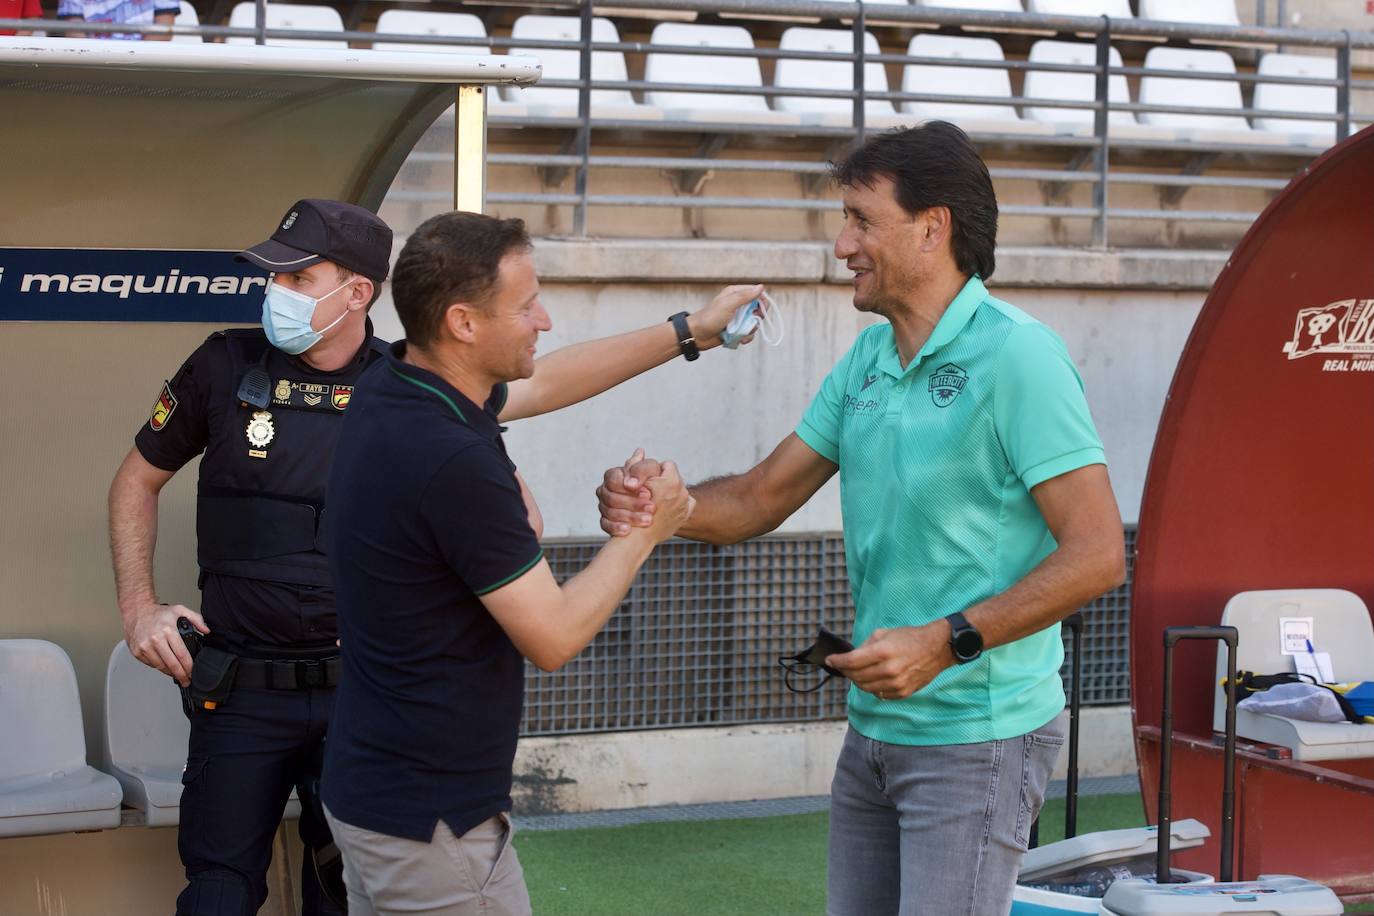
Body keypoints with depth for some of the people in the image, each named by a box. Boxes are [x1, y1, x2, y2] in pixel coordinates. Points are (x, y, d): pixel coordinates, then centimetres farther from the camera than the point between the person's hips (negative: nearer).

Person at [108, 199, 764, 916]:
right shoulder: (227, 366, -2)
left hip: (364, 692, 1)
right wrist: (139, 607, 1)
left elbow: (545, 385, 2)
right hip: (245, 691, -1)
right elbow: (138, 479, 11)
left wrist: (692, 330, -2)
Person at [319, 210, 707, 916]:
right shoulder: (456, 465, -27)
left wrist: (687, 332, 22)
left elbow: (547, 381, 20)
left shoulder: (386, 393, 2)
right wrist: (645, 531, -4)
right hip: (430, 820, -10)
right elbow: (555, 637, -18)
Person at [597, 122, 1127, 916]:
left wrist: (948, 641, -24)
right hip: (874, 730, 8)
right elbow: (759, 500, 12)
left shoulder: (1016, 357, -15)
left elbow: (1097, 553, -19)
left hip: (977, 738, -8)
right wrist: (657, 503, -8)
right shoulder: (865, 363, 10)